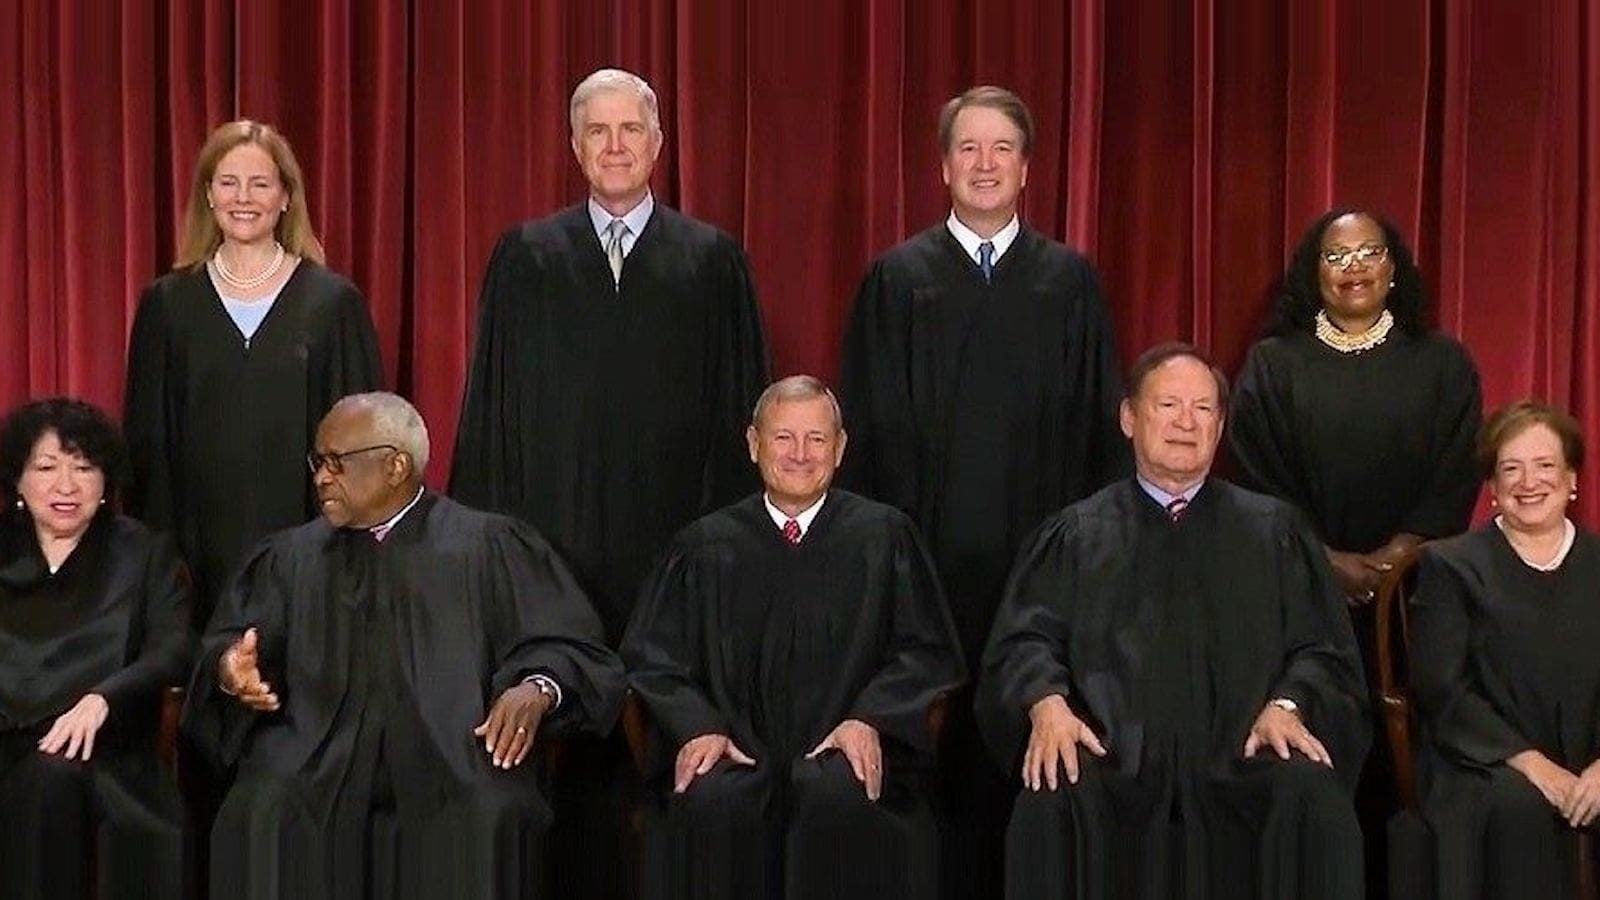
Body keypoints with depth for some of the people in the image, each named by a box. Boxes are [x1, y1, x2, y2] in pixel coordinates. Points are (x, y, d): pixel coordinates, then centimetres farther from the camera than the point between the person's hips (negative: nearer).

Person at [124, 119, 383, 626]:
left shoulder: (334, 302, 2)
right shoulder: (167, 303, 7)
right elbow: (146, 436, 9)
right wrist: (154, 546, 3)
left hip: (301, 532, -1)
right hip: (200, 541, 1)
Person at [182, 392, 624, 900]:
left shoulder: (487, 547, 11)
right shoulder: (290, 557, 21)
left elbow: (570, 648, 4)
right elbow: (228, 644, 13)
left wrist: (538, 687, -19)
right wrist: (232, 668, -12)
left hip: (455, 756, -2)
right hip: (317, 761, 2)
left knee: (488, 816, -33)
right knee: (262, 814, -28)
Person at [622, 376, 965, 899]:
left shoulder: (884, 537, 11)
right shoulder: (705, 547, 13)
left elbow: (926, 651, 7)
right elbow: (654, 657, 9)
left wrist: (868, 720, -11)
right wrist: (698, 728, -11)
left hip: (845, 748, -1)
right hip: (736, 748, 1)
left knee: (836, 795, -35)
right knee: (710, 802, -33)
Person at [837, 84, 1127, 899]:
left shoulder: (1069, 280, 8)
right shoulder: (898, 277, 5)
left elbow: (1101, 422, 8)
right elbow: (867, 423, 4)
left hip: (1040, 548, 1)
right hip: (928, 546, -1)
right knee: (932, 732, 1)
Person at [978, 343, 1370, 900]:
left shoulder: (1273, 531, 19)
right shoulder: (1077, 536, 18)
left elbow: (1320, 649, 12)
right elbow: (1025, 639, 7)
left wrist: (1286, 706, -10)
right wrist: (1047, 702, -15)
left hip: (1239, 750, 1)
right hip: (1115, 751, -1)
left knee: (1313, 795, -30)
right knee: (1053, 801, -32)